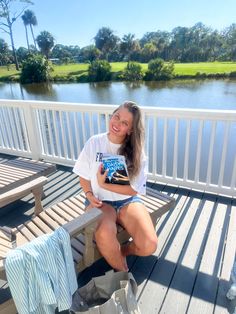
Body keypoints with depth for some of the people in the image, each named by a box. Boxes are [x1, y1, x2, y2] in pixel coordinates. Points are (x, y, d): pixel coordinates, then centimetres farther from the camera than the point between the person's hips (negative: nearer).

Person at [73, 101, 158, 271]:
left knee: (149, 246, -21)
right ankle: (122, 272, 1)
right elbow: (84, 176, 4)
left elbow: (134, 189, -9)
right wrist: (90, 195, -14)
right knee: (105, 235, -33)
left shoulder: (136, 151, -7)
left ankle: (122, 251, 15)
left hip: (128, 200, 1)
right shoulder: (94, 143, -5)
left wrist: (103, 184, -17)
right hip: (101, 201, 0)